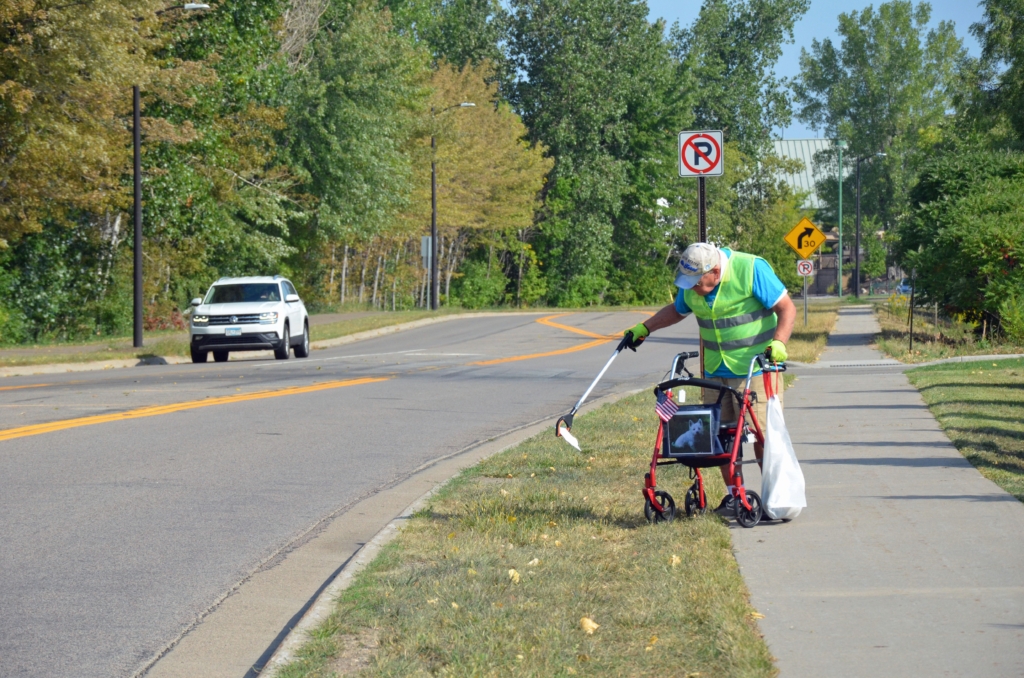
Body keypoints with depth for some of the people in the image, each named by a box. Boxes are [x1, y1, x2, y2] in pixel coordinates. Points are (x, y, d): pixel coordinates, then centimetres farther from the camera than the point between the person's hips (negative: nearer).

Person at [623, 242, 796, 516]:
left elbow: (787, 308, -13)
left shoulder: (751, 270, -16)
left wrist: (778, 342, -27)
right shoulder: (691, 284, 2)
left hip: (756, 368, -6)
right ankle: (734, 495, 12)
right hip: (715, 370, 6)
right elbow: (677, 310, 24)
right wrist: (643, 328, 21)